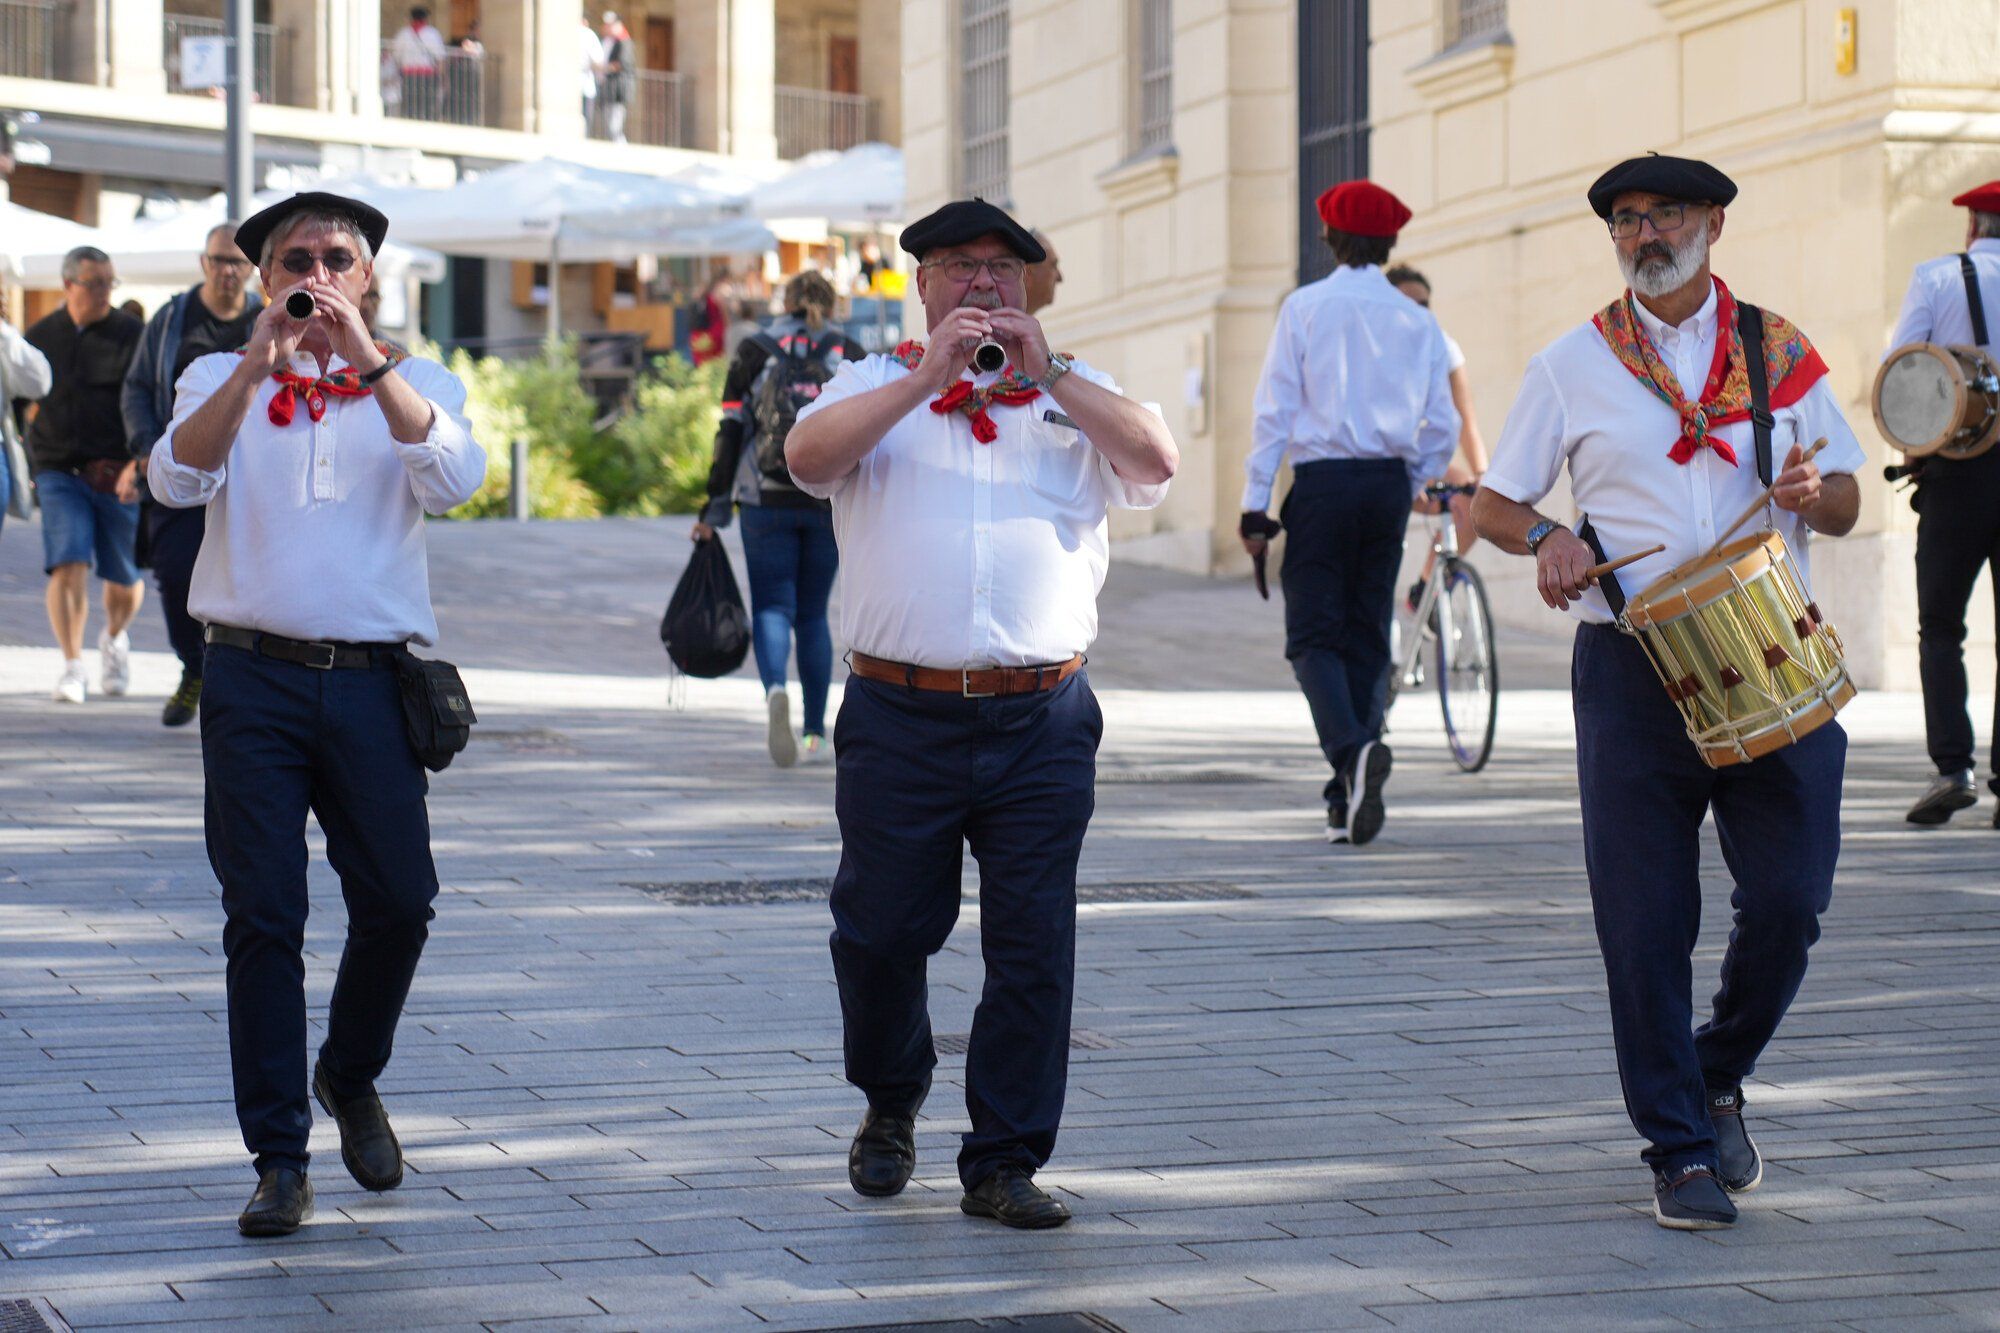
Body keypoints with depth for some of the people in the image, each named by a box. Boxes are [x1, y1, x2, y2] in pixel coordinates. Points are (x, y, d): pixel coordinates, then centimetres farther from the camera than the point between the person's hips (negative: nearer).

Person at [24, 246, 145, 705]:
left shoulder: (131, 336, -2)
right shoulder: (40, 336, 6)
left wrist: (140, 461, -22)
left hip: (119, 477, -1)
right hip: (60, 473, 1)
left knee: (125, 582, 8)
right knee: (68, 567, -17)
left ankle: (114, 636, 40)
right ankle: (72, 666, -9)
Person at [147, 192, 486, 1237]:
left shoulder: (416, 384, 10)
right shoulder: (223, 382, 10)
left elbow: (451, 479, -11)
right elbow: (177, 478, -10)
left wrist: (365, 361, -20)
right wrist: (256, 366, -21)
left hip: (371, 680, 1)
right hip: (253, 680, -1)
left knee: (398, 901, -1)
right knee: (262, 916, -3)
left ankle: (350, 1077, 27)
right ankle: (280, 1159, 2)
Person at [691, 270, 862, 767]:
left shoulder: (755, 352, 5)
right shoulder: (850, 356, 6)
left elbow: (730, 433, 0)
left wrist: (715, 508, 3)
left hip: (765, 501, -1)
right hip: (830, 504, 1)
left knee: (771, 608, 1)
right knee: (813, 615, 12)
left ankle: (776, 690, -30)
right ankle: (815, 735, 11)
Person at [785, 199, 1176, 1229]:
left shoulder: (1070, 399, 13)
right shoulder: (875, 388, 10)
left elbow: (1156, 462, -5)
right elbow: (807, 457, -10)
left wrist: (1047, 370, -9)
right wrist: (927, 377, -14)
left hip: (1042, 724, 1)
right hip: (899, 718, 0)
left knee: (1034, 944, -2)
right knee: (881, 931, 7)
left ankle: (1003, 1163, 6)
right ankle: (890, 1108, 32)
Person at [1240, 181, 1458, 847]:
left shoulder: (1305, 307, -2)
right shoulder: (1417, 322, 7)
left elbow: (1275, 410, -5)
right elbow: (1442, 425, 7)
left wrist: (1254, 504, -3)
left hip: (1323, 482, -3)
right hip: (1390, 484, 3)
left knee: (1314, 635, -1)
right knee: (1369, 638, 10)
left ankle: (1352, 748, -28)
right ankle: (1350, 803, 10)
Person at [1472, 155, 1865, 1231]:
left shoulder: (1780, 352, 11)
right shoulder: (1572, 366, 8)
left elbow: (1845, 502, 13)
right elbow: (1491, 504, 10)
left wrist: (1815, 495, -11)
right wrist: (1548, 539, -12)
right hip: (1632, 668, -1)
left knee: (1788, 899, -4)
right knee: (1645, 922, -2)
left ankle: (1719, 1077, 23)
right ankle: (1680, 1152, 10)